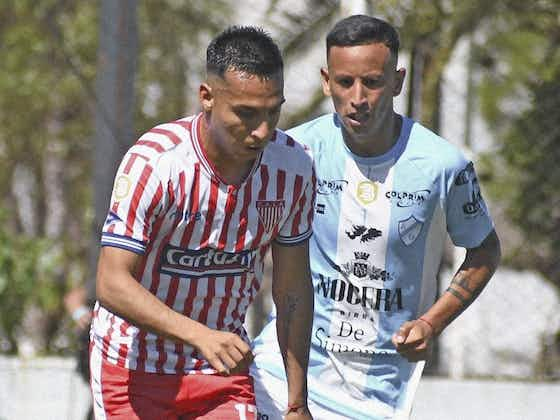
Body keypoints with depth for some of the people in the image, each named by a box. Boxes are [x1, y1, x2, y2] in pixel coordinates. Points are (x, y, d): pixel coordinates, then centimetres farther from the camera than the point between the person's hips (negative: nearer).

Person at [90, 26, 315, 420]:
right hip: (134, 365, -3)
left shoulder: (294, 168, -9)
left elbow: (293, 291, 1)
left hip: (225, 363, 3)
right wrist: (201, 336, -40)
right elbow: (112, 284, -27)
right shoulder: (153, 162, -23)